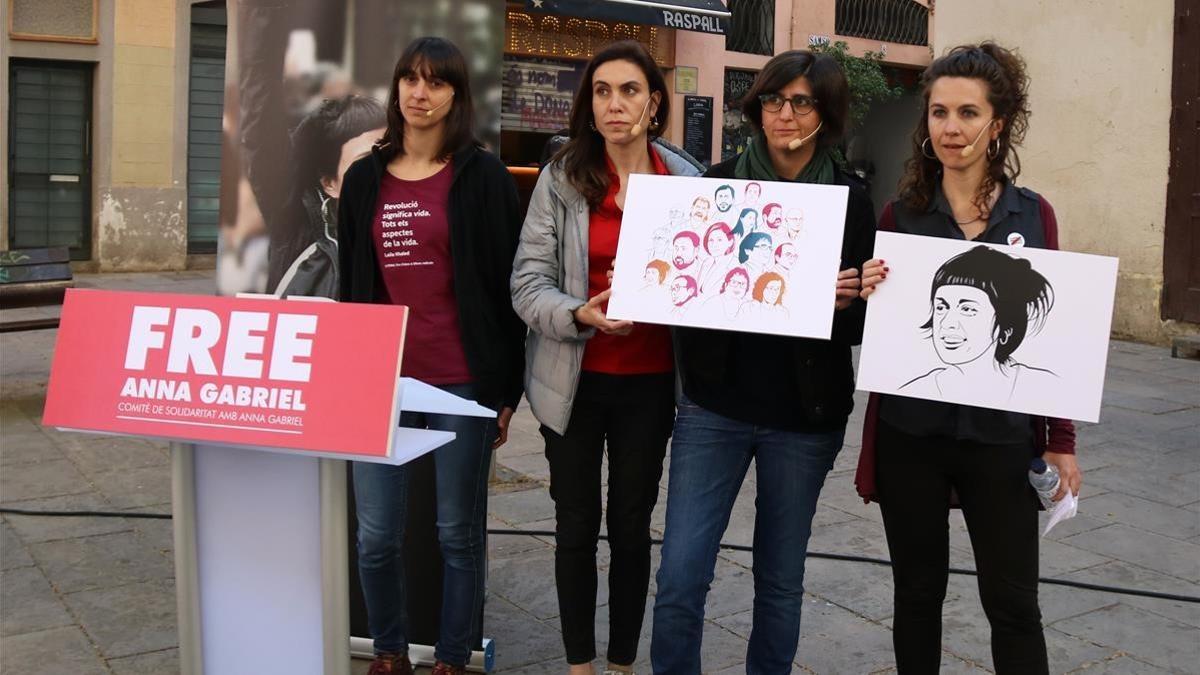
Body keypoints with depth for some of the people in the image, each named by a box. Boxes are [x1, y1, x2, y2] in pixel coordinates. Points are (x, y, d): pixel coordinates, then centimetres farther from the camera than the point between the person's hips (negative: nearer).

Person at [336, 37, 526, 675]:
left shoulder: (483, 175, -2)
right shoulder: (365, 177, 10)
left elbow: (507, 285, -3)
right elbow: (349, 284, 15)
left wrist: (507, 388, -5)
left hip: (462, 381, -3)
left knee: (458, 533, 8)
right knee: (375, 536, 6)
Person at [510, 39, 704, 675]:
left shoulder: (688, 180, 1)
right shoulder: (562, 177, -5)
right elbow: (528, 282, -9)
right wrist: (581, 314, -26)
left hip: (649, 381, 1)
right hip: (576, 379, -1)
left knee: (632, 522, 11)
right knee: (576, 524, 10)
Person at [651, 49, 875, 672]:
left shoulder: (849, 202, 1)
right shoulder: (718, 183, 3)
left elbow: (862, 324, 3)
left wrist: (846, 302, -17)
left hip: (803, 415, 0)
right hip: (715, 405, 0)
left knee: (781, 581, 12)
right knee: (680, 579, -3)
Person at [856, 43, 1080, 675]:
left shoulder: (1033, 214, 1)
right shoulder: (900, 214, 0)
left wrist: (1060, 440, 2)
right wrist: (869, 296, -16)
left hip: (1001, 437, 0)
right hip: (910, 435, 0)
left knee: (1012, 601, 7)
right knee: (918, 591, 13)